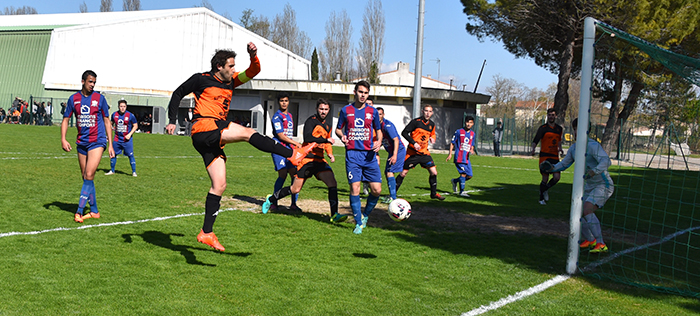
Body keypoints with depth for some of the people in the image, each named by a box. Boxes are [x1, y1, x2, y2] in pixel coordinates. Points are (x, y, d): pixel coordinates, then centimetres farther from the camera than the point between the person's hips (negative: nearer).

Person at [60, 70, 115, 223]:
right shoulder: (73, 99, 5)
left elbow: (107, 121, 5)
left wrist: (110, 145, 1)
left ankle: (79, 211, -12)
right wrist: (63, 139, -4)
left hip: (97, 142, -4)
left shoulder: (99, 98, 0)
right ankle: (94, 211, 17)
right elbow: (66, 120, 11)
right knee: (85, 177, 7)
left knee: (89, 175, -14)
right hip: (81, 143, 4)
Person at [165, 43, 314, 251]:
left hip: (214, 137, 8)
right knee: (248, 133, -19)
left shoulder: (230, 81, 20)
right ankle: (293, 155, -22)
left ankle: (206, 233, 6)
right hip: (204, 128, -8)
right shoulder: (201, 79, 4)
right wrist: (172, 121, 2)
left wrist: (253, 56, -6)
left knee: (219, 185, 3)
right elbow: (178, 94, 10)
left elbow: (253, 71, 13)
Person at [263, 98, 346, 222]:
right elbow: (307, 138, -26)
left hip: (320, 160, 6)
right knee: (295, 189, -2)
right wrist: (326, 140, -26)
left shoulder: (327, 124, 15)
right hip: (307, 159, -6)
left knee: (333, 184, -13)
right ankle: (271, 199, 21)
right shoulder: (311, 121, -10)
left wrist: (330, 154, 13)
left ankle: (334, 215, -9)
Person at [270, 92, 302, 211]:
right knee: (283, 175, -14)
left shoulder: (289, 115, 19)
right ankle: (273, 202, -3)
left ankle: (293, 204, 8)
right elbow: (280, 135, -12)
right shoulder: (277, 116, -7)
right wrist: (296, 143, -10)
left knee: (295, 174, 0)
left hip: (289, 148, 7)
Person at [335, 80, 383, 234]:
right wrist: (342, 136, -7)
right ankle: (359, 223, 6)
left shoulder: (372, 111, 8)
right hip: (352, 154, -1)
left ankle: (365, 215, 22)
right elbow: (338, 129, 15)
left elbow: (378, 130, 17)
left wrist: (379, 142, -3)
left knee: (376, 189, -4)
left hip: (369, 155, 2)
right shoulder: (346, 110, 5)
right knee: (354, 188, -9)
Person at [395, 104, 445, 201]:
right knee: (403, 173, -3)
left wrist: (432, 138, 1)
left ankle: (434, 193, 15)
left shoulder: (432, 124, 6)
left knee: (434, 172, -2)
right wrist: (414, 143, -20)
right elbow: (404, 133, -12)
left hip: (424, 152, 5)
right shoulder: (416, 121, -12)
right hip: (412, 152, -5)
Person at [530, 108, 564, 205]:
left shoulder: (559, 129, 12)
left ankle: (545, 189, 22)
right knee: (545, 179, -3)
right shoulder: (543, 128, -3)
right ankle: (541, 198, 16)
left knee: (557, 177, -8)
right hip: (544, 156, -4)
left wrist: (560, 148, 12)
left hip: (555, 156, 4)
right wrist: (533, 149, -27)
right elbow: (535, 140, -9)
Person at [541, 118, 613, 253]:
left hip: (603, 185, -9)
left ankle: (601, 245, -24)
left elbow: (606, 161, -34)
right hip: (589, 187, 9)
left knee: (587, 210, -27)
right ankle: (589, 240, 27)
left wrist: (593, 171, -51)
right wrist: (552, 168, -6)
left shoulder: (592, 145, -21)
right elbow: (564, 164, 15)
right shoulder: (574, 148, 6)